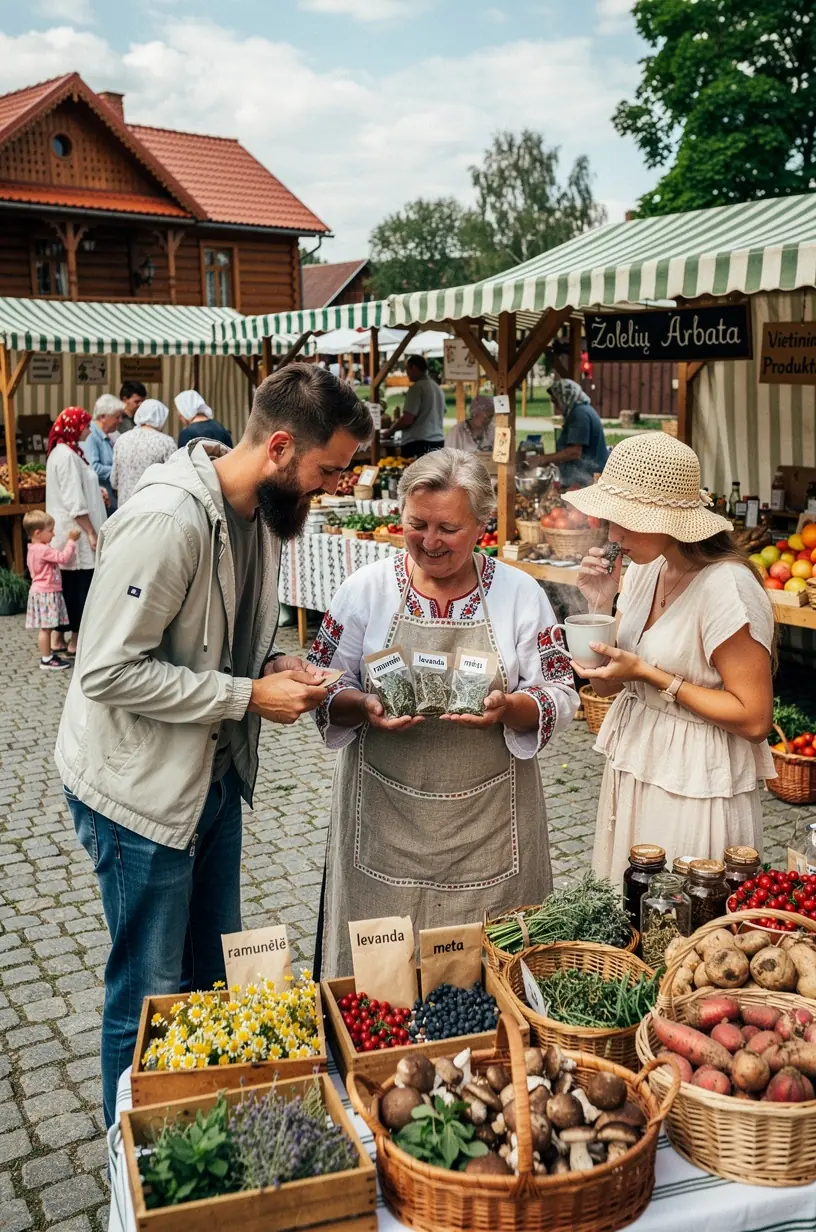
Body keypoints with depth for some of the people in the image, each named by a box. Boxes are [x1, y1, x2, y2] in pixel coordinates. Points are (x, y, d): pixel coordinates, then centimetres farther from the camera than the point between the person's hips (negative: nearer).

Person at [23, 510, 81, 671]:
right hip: (46, 593, -10)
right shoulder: (43, 550, -20)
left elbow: (56, 557, 21)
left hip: (44, 592, 10)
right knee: (46, 628, -5)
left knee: (46, 628, 14)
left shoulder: (35, 549, 13)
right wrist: (71, 540, -15)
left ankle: (48, 656, 20)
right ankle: (46, 660, -1)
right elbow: (63, 557, -24)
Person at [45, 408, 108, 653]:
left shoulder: (61, 452, 14)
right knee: (81, 586, -4)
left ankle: (71, 635, 18)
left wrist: (96, 491, 14)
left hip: (70, 531, 10)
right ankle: (76, 639, 1)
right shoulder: (67, 455, -18)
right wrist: (91, 532, -19)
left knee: (71, 585, 13)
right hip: (76, 532, -10)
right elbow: (74, 501, -22)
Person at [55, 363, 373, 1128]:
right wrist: (249, 696, -24)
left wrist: (275, 665, -6)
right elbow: (108, 671, -27)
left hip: (214, 774, 9)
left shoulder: (260, 509, 1)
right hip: (140, 786, -8)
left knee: (214, 970, 22)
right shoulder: (167, 518, -28)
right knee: (152, 988, 8)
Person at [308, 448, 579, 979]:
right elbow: (325, 687, 2)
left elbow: (560, 697, 0)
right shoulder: (366, 588, 0)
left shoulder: (521, 593, 0)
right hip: (385, 822, 0)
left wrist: (508, 708, -20)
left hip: (488, 824, 0)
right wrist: (363, 707, -19)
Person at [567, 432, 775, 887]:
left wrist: (649, 674, -21)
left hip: (696, 789, -7)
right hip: (634, 770, 7)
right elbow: (608, 684, 7)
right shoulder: (644, 570, 2)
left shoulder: (726, 587, -21)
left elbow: (754, 719, -19)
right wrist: (600, 605, -8)